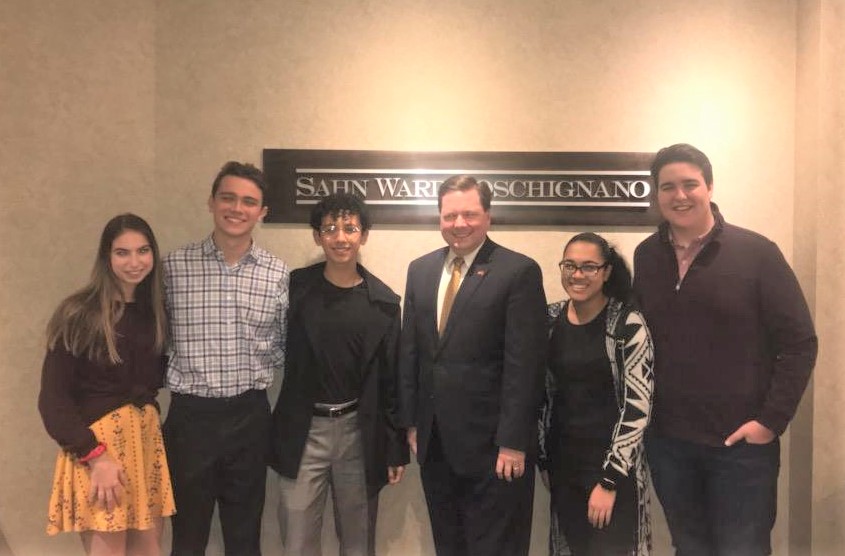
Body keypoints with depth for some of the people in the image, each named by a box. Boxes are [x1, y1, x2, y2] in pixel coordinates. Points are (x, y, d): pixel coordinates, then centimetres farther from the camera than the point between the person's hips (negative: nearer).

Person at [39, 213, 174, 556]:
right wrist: (95, 456, -16)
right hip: (97, 441, -5)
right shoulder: (79, 314, -10)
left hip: (146, 437, 5)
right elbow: (53, 398, -11)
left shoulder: (154, 311, 7)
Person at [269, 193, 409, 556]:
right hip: (303, 430, 0)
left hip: (360, 432, 1)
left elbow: (390, 380, 2)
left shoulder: (383, 301, 0)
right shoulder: (295, 287, -2)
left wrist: (396, 448, 3)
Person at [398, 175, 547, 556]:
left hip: (491, 443, -5)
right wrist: (411, 421, 8)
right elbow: (409, 351, 10)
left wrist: (513, 442, -15)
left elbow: (523, 365, -13)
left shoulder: (519, 271, -10)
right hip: (433, 440, 6)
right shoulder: (420, 270, 8)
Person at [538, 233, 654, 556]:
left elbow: (638, 406, -16)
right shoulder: (550, 319, 0)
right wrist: (543, 458, 10)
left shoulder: (628, 324, -14)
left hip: (613, 467, -4)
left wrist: (609, 480, -15)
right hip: (562, 462, 5)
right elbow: (543, 393, 8)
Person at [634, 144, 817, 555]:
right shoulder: (645, 257, 2)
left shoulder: (756, 252, -8)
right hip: (666, 440, 3)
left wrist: (771, 420, -11)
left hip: (741, 441, -3)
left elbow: (799, 343, -7)